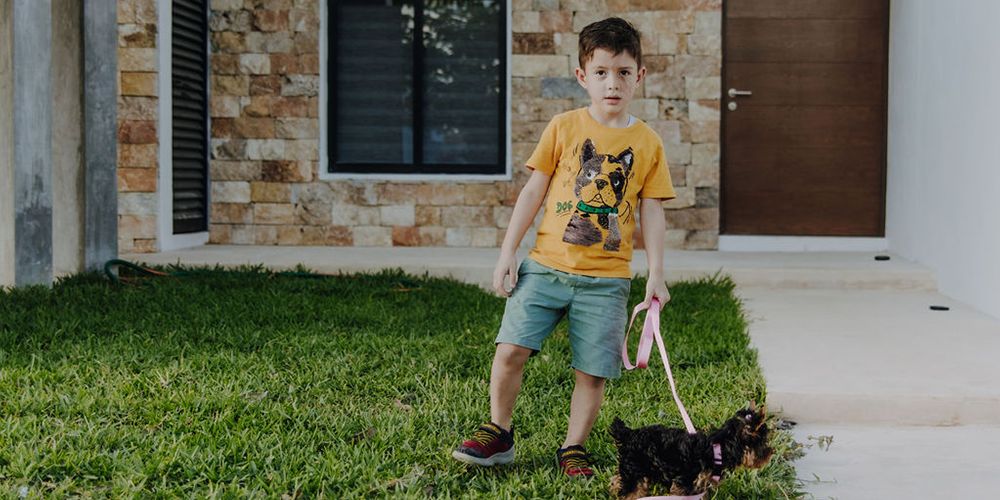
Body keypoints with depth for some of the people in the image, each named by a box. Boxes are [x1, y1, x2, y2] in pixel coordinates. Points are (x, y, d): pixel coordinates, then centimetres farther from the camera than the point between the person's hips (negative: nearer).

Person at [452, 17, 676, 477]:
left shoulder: (648, 143, 5)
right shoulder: (563, 128, 4)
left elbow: (652, 212, 8)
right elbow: (534, 191, 6)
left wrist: (656, 275, 3)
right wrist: (507, 254, 2)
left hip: (606, 278, 0)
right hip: (547, 266, 0)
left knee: (591, 371, -1)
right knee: (510, 350, -9)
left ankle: (573, 449, 18)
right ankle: (497, 435, 11)